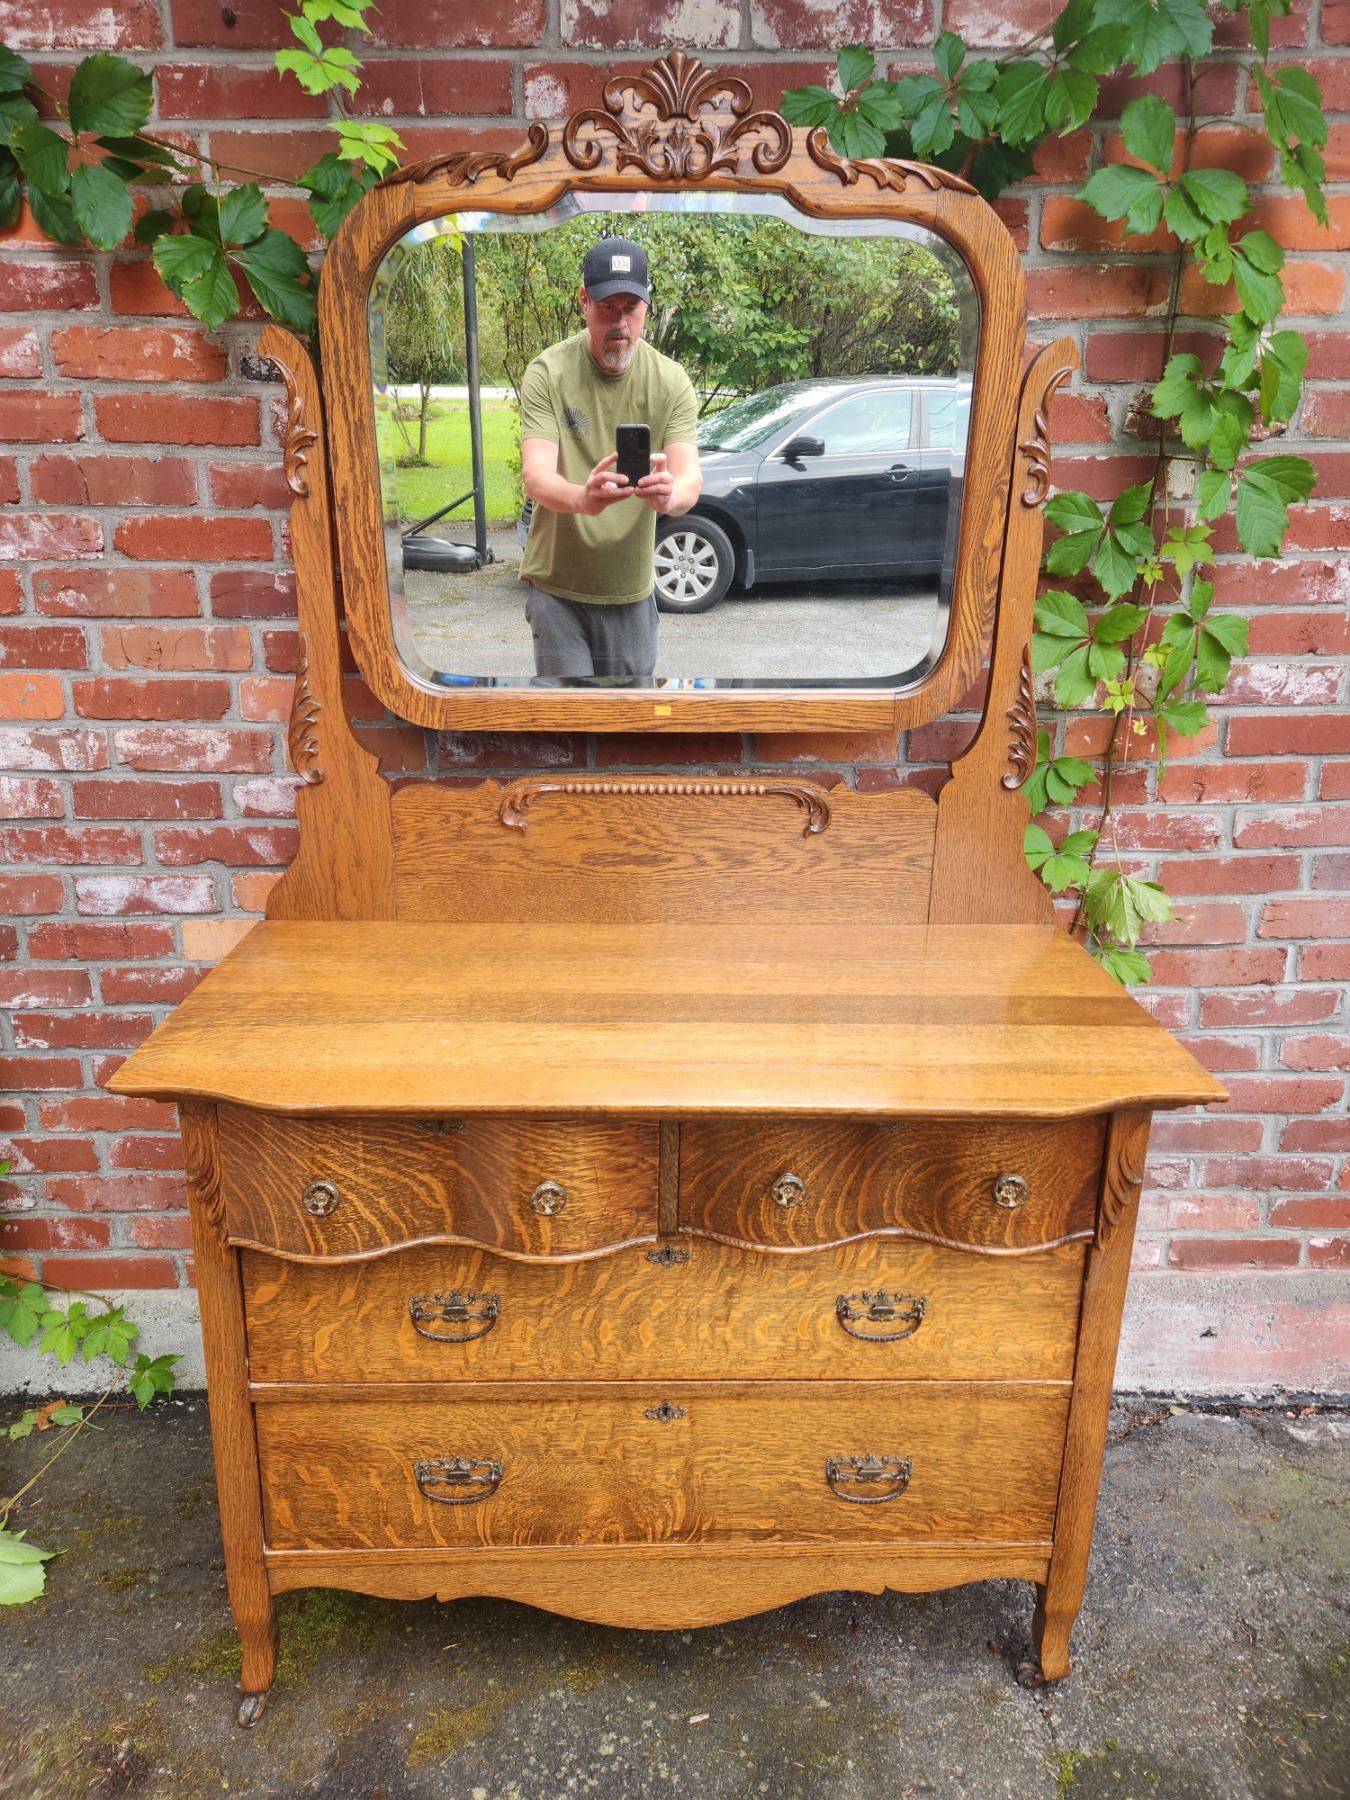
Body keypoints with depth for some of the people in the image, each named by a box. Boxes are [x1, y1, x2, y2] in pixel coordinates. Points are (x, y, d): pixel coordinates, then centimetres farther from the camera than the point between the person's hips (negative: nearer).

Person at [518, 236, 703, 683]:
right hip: (557, 585, -2)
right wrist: (582, 498, -45)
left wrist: (670, 492, -41)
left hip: (631, 590, 3)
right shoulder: (548, 373, -10)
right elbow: (536, 477, -21)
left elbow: (690, 478, -15)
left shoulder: (671, 381, -4)